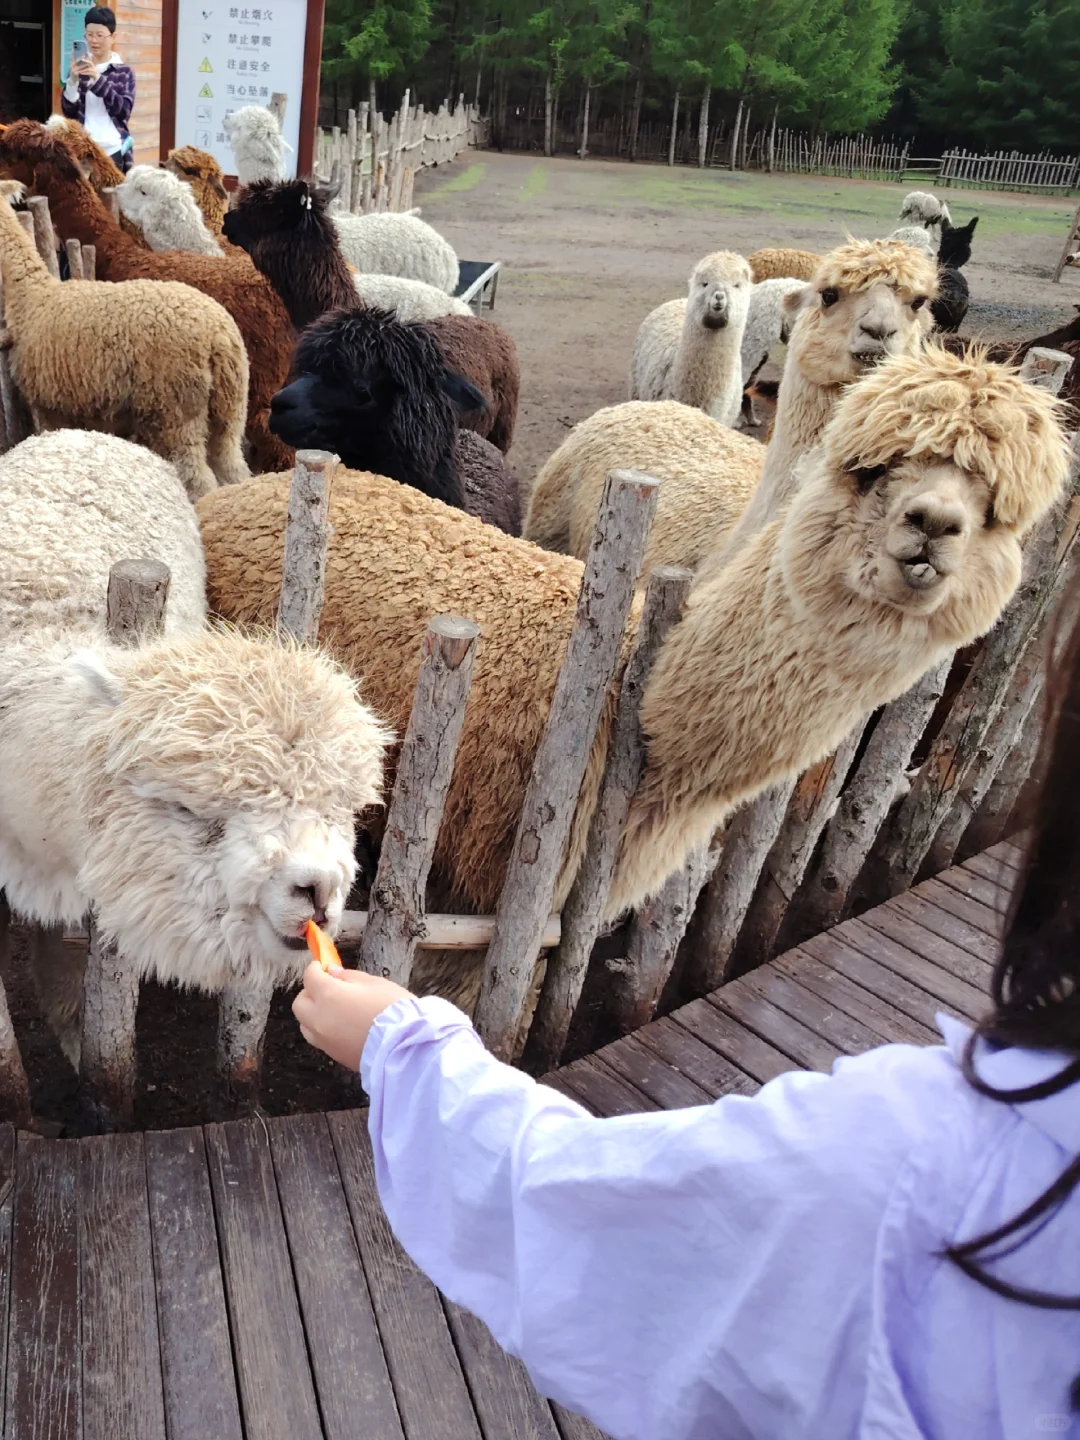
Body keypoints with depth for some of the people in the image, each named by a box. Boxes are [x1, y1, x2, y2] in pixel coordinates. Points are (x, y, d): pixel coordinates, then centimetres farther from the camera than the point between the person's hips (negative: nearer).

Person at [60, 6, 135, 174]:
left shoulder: (124, 71, 5)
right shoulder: (79, 69, 9)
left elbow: (124, 110, -9)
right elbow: (69, 111, 2)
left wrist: (97, 78, -19)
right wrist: (73, 80, -14)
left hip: (113, 151, -1)